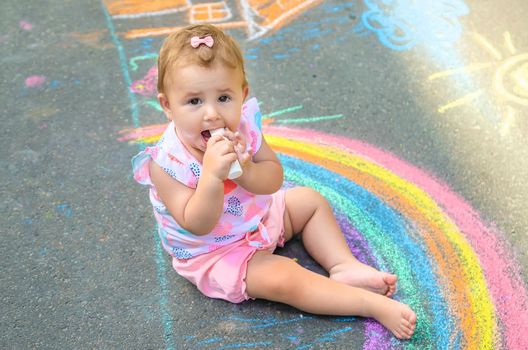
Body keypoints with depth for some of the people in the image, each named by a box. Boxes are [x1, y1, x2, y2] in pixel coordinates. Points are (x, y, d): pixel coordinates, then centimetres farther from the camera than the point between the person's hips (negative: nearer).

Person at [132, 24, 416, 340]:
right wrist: (211, 174, -47)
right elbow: (196, 225, -32)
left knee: (311, 201, 10)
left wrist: (245, 170, -37)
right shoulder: (167, 162, -30)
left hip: (259, 217, 7)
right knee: (284, 279, -23)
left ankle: (344, 266, 7)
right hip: (214, 252, -7)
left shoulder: (242, 126, -15)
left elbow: (274, 178, -14)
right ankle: (375, 305, -17)